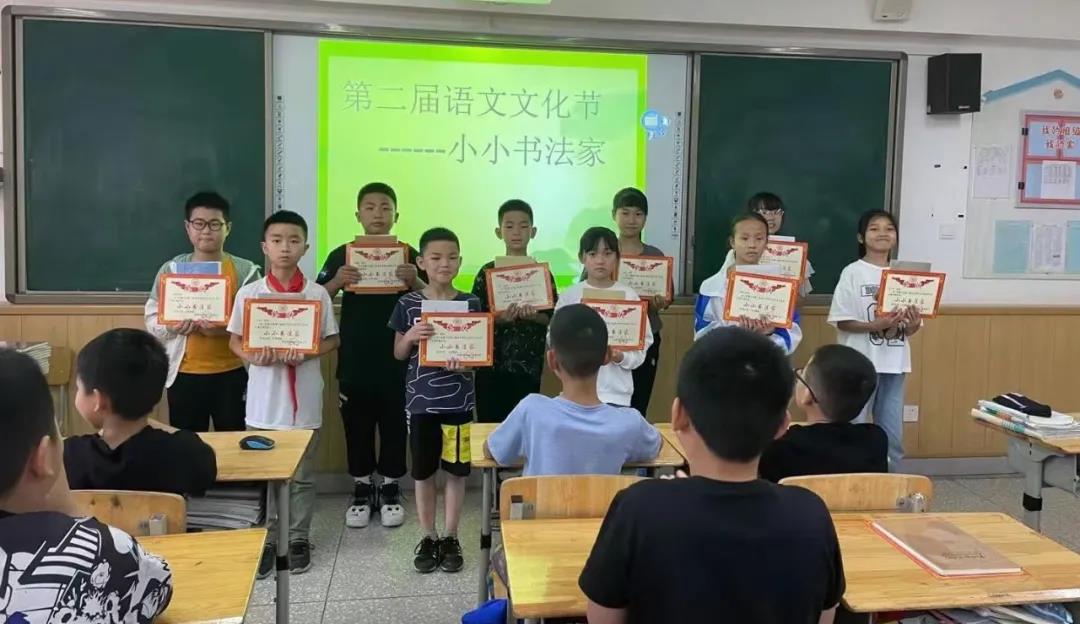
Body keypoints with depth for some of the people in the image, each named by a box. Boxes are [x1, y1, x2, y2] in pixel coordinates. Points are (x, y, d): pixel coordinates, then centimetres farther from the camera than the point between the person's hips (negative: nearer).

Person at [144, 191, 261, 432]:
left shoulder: (245, 271, -2)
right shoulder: (171, 269, 3)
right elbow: (152, 317, 4)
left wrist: (225, 329, -22)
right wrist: (172, 327, -17)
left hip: (232, 373, -1)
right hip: (185, 374, 1)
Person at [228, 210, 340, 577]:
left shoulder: (317, 294, -3)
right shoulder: (249, 293, -1)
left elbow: (331, 340, 2)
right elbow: (234, 340, 4)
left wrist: (305, 353, -17)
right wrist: (251, 356, -16)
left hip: (304, 398, 0)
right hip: (264, 398, 1)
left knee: (302, 475, 10)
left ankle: (299, 538, 24)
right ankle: (266, 539, 23)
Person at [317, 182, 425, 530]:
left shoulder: (408, 255, 1)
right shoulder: (342, 255, 1)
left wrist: (414, 282, -20)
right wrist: (336, 282, -19)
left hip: (397, 361, 0)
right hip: (354, 362, 0)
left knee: (395, 427, 9)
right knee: (357, 428, 10)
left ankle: (390, 490, 25)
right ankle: (361, 491, 25)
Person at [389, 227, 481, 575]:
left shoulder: (470, 304, -1)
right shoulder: (408, 304, -2)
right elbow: (398, 354, 4)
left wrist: (465, 362, -19)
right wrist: (410, 336, -17)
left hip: (459, 400, 0)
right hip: (420, 399, 0)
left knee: (456, 470, 8)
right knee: (423, 471, 9)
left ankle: (450, 538, 23)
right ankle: (428, 537, 24)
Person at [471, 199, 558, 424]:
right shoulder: (488, 272, 1)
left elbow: (552, 317, 1)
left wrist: (533, 316, -18)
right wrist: (498, 318, -18)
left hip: (528, 365, 0)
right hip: (492, 364, 0)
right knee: (489, 424, 4)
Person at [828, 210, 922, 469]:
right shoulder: (853, 273, -4)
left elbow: (910, 328, 10)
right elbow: (842, 322, -8)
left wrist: (912, 325, -12)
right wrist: (876, 326, -21)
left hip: (894, 363, 4)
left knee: (893, 436, 11)